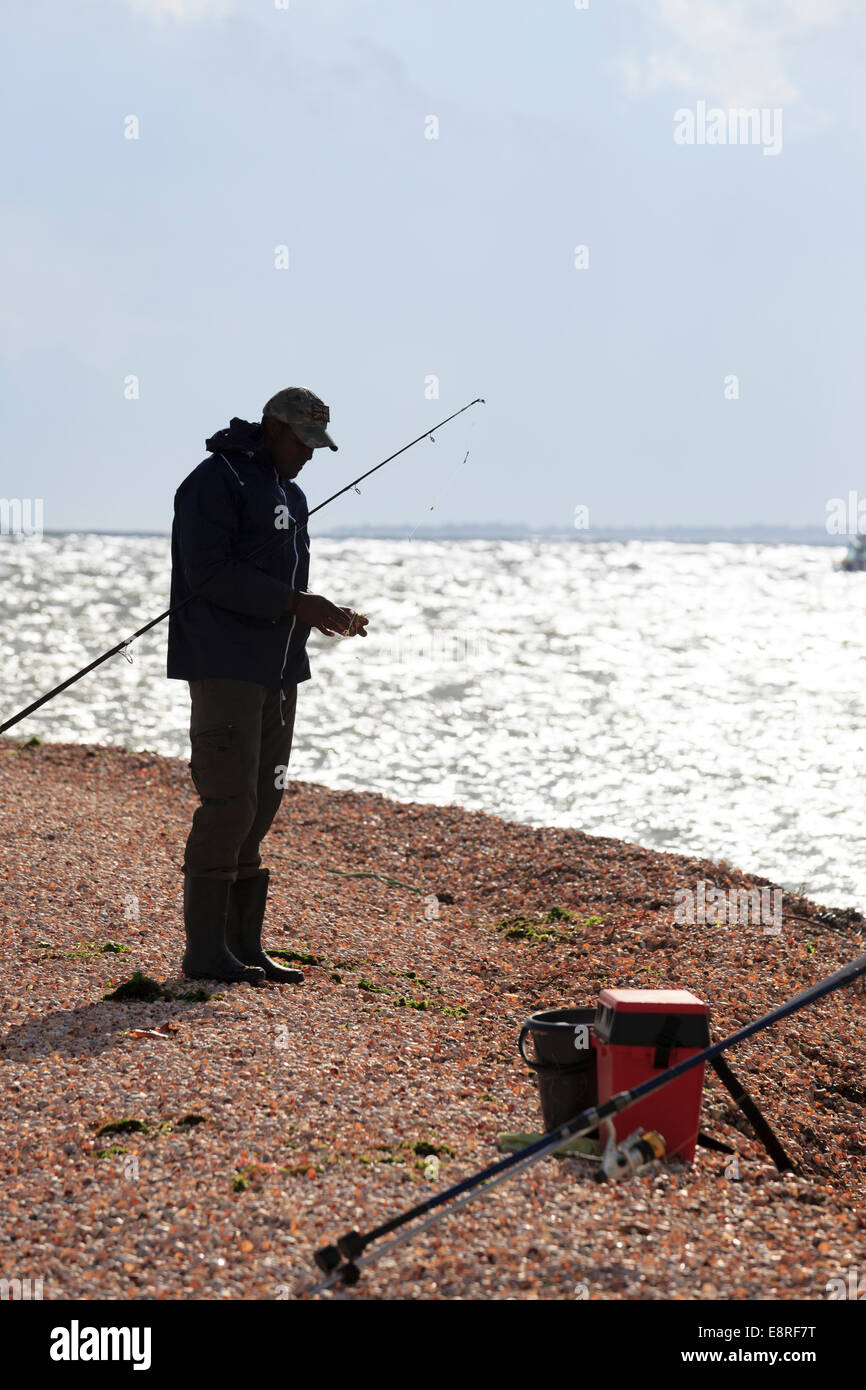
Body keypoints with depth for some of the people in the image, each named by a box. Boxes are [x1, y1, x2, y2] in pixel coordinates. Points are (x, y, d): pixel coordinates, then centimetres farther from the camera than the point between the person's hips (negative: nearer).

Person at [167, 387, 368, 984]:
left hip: (278, 666, 9)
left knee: (262, 804, 9)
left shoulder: (290, 494, 19)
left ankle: (244, 944, 15)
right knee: (230, 801, -11)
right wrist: (296, 603, -21)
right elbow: (209, 573, -18)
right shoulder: (216, 481, -9)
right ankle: (206, 951, -5)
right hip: (225, 666, -9)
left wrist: (329, 616, 6)